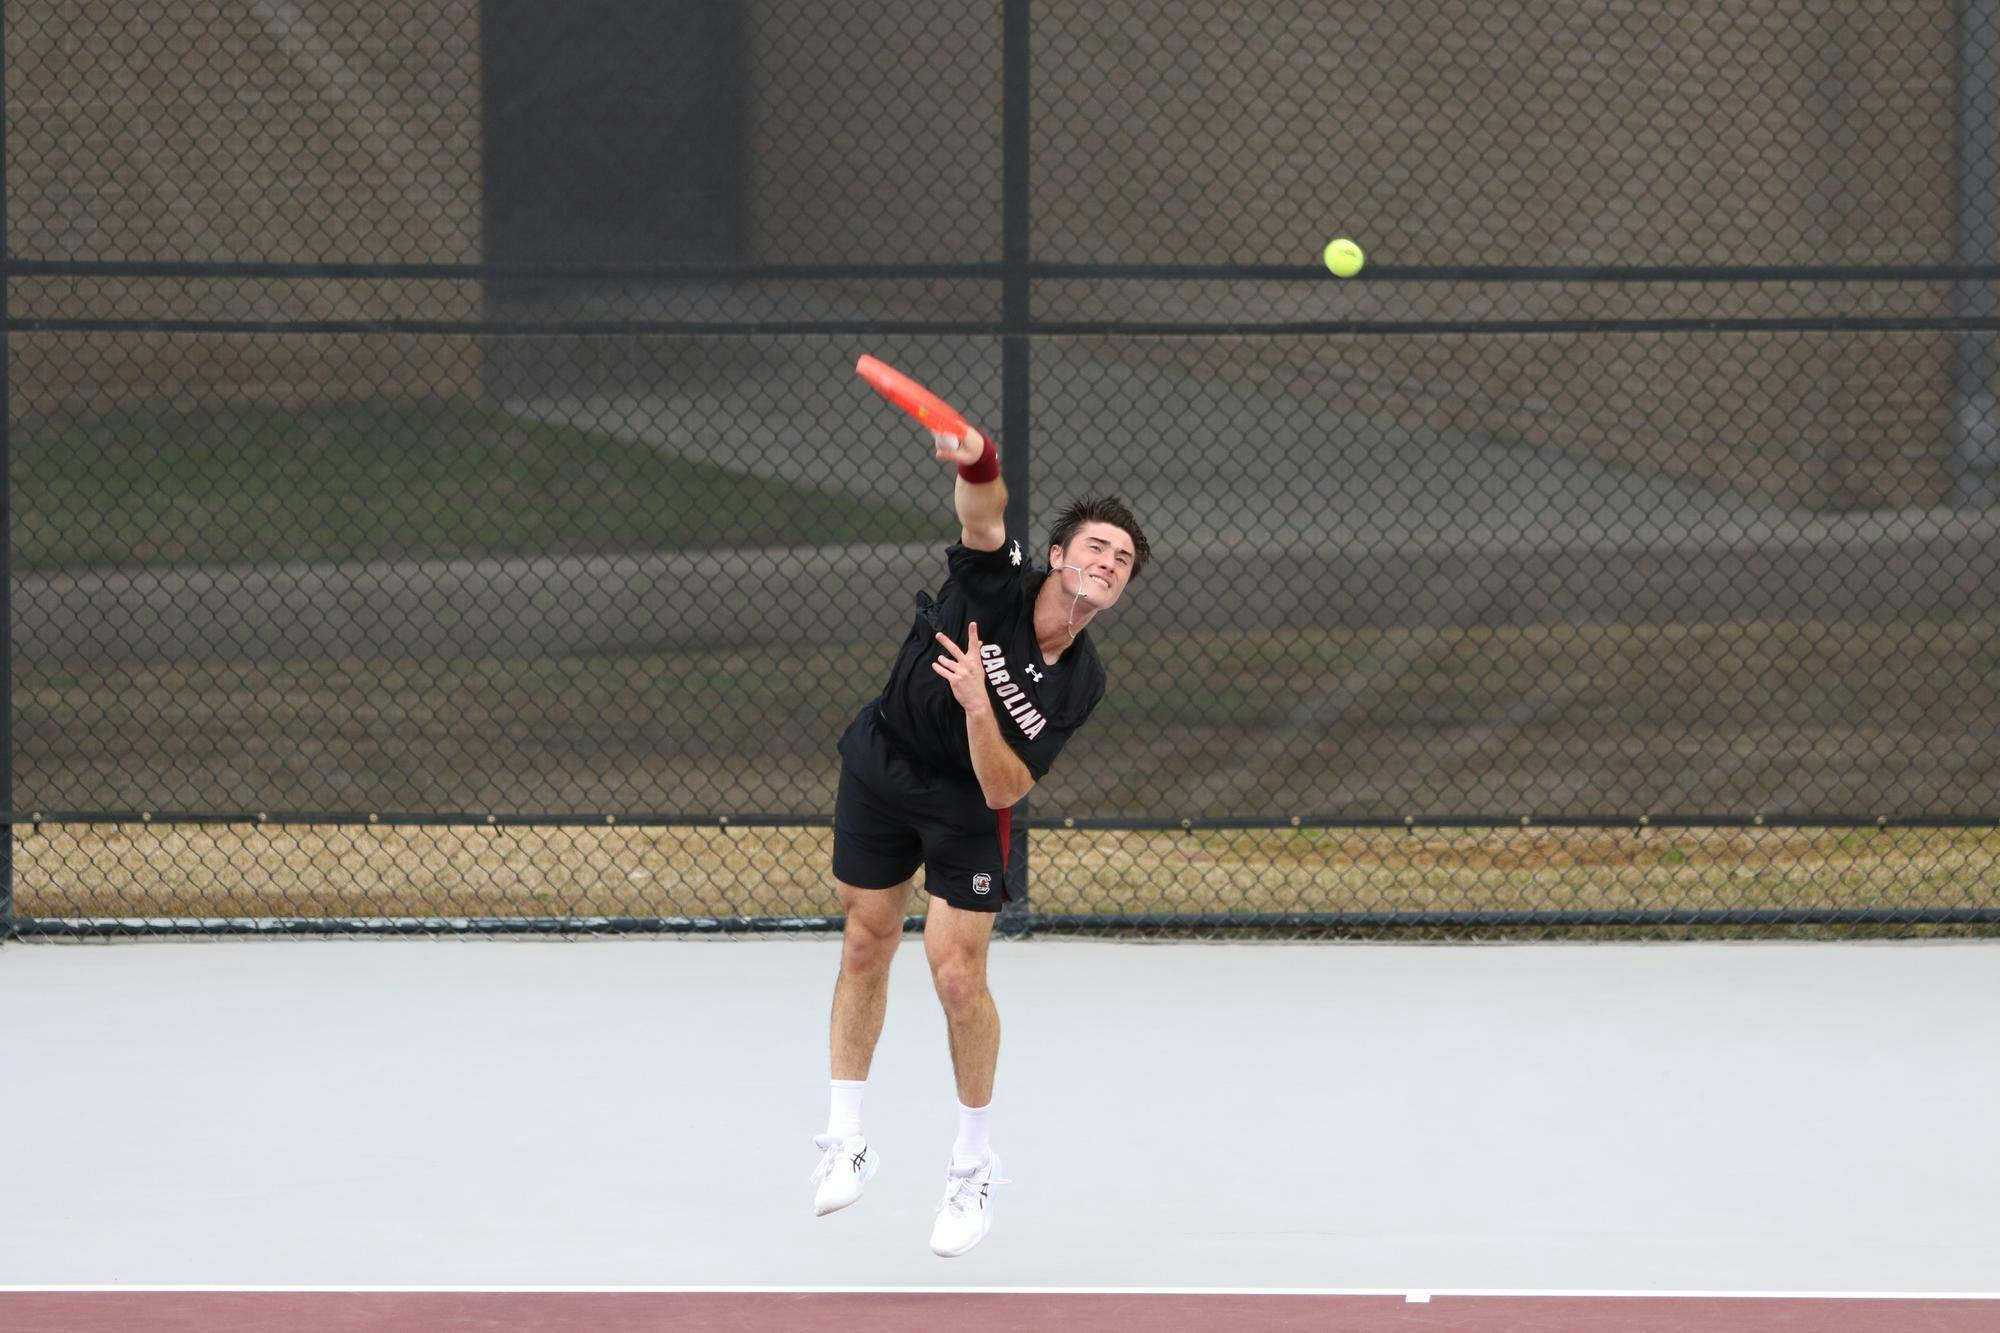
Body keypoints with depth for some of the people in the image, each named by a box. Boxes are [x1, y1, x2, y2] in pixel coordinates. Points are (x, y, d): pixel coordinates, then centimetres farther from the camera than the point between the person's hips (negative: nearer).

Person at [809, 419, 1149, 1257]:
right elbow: (985, 514, -46)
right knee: (866, 947, 11)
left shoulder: (1079, 684, -21)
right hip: (880, 768, 1)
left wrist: (977, 706, -41)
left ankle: (973, 1167, 14)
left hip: (967, 809, -1)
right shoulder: (997, 584, -24)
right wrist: (977, 461, -69)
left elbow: (1004, 789, -24)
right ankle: (844, 1140, 26)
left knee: (958, 976, -6)